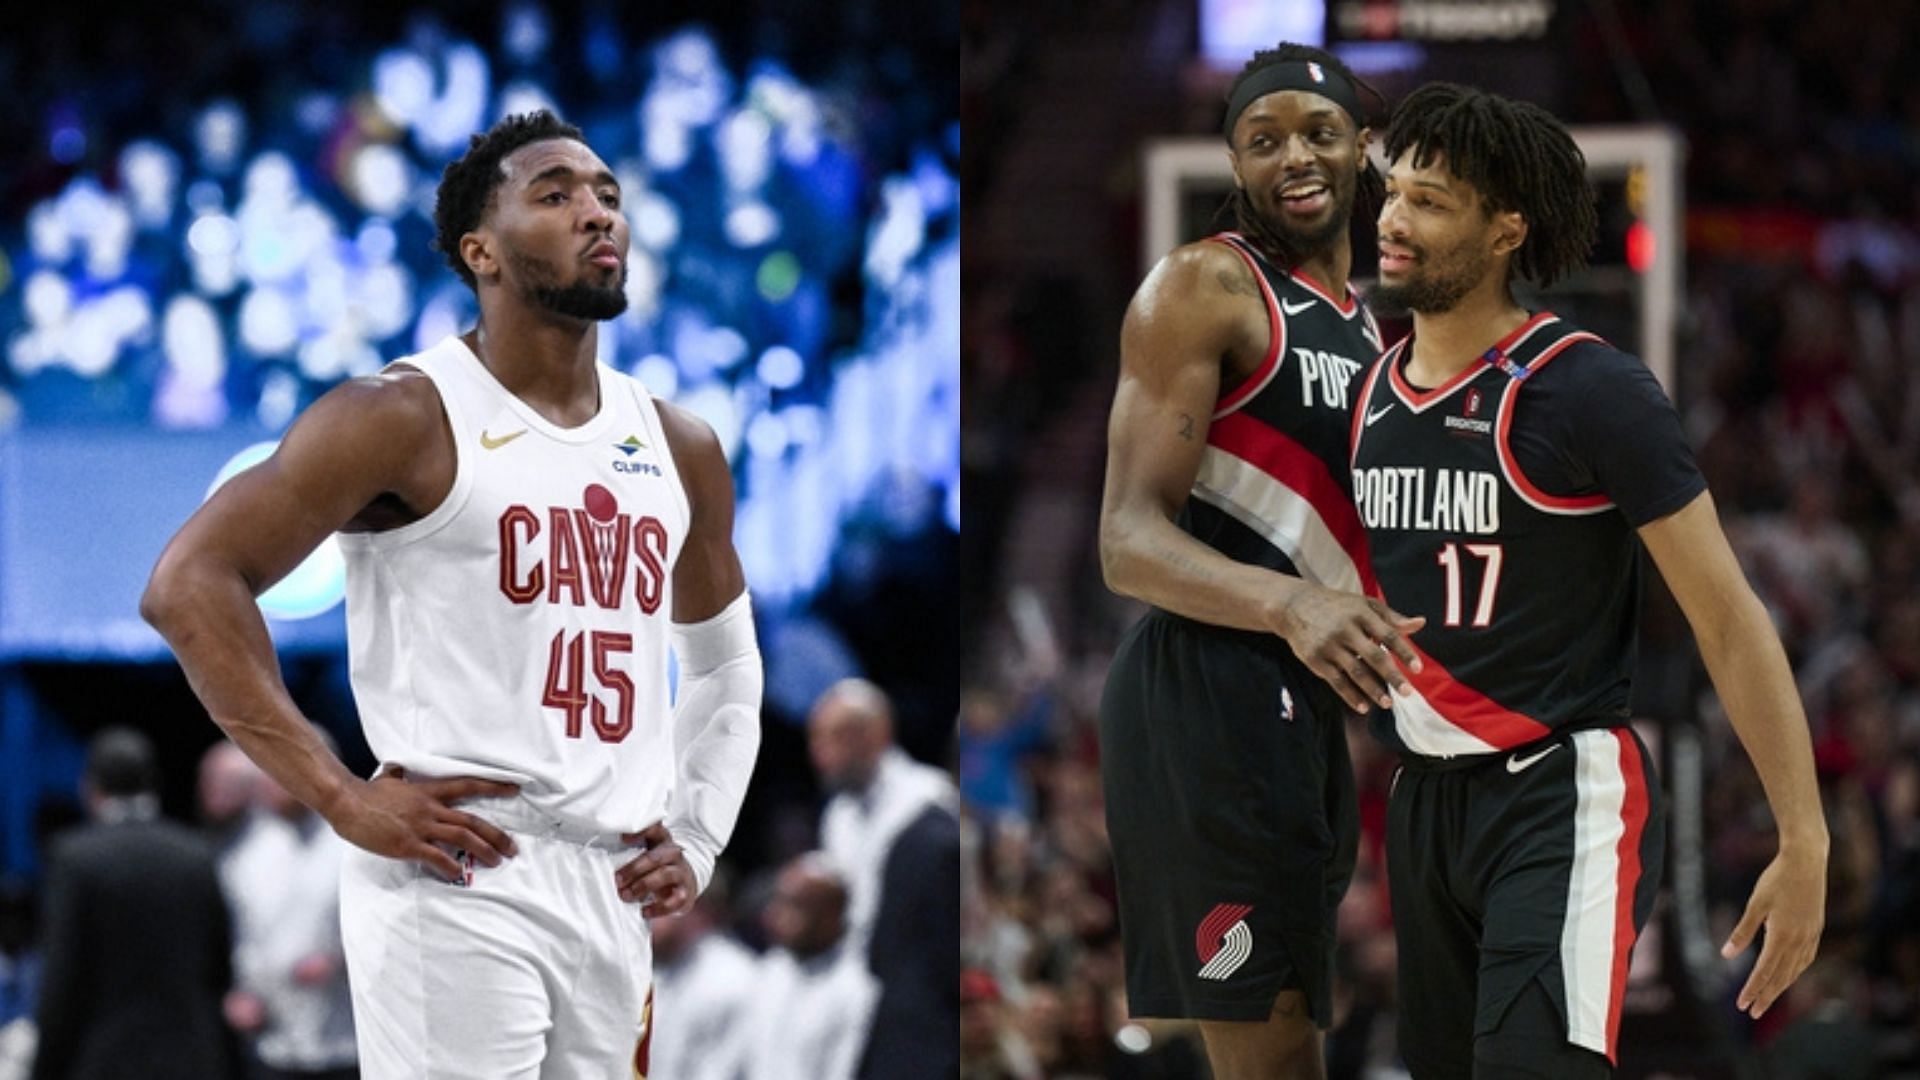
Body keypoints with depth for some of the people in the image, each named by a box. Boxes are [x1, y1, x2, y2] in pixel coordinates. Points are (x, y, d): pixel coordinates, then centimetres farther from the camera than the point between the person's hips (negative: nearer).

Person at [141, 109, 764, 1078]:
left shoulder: (677, 450, 14)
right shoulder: (406, 419, -6)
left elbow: (724, 661, 29)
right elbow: (188, 585, -12)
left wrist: (697, 839, 13)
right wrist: (344, 800, -16)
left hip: (612, 898, 7)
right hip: (457, 885, -7)